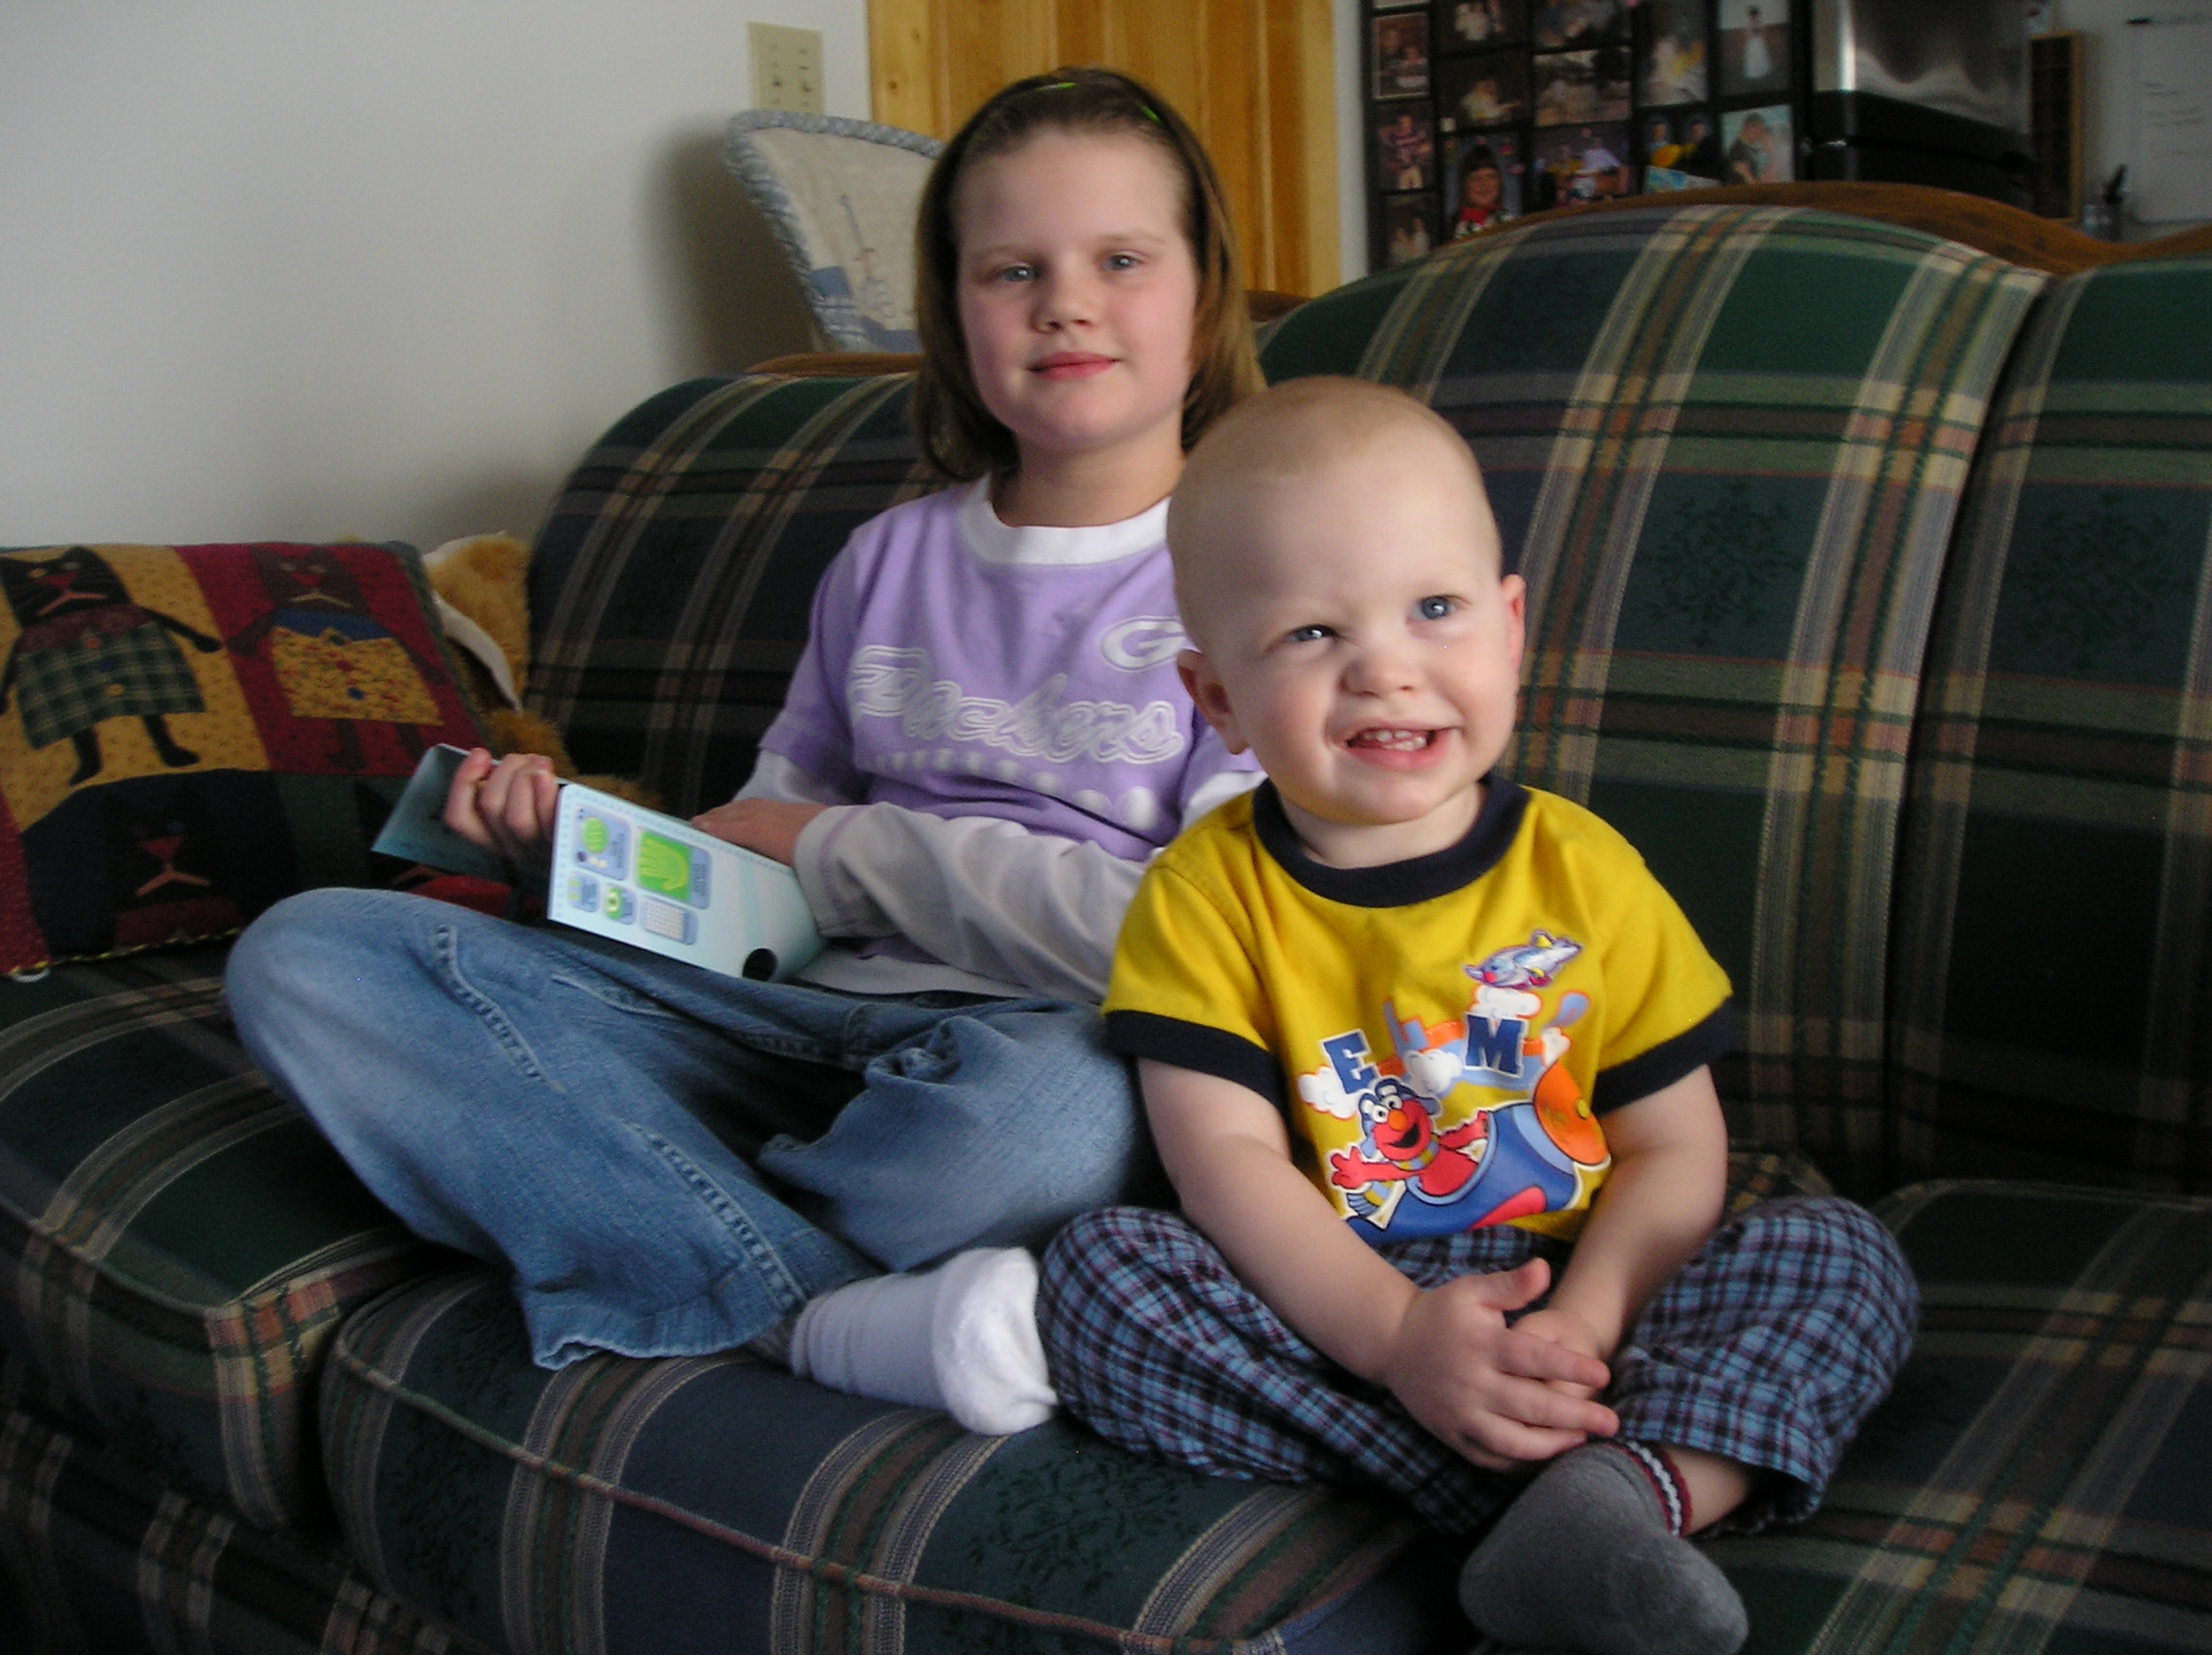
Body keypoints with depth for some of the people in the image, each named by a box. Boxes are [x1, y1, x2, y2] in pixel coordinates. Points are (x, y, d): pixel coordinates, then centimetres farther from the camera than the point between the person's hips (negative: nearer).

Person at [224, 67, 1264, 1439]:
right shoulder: (889, 565, 16)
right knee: (306, 955, -10)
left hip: (1051, 1041, -5)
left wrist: (842, 849, -6)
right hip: (821, 1015, 6)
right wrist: (573, 832, 1)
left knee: (1051, 1103, -45)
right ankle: (825, 1310, -21)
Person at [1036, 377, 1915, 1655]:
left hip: (1569, 1303, 2)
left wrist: (1580, 1328, -21)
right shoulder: (1203, 897, -4)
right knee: (1099, 1266, -26)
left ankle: (1625, 1491, -44)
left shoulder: (1587, 875, -1)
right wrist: (1398, 1334, -27)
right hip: (1327, 1310, -1)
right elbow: (1226, 1155, -13)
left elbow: (1677, 1150, -1)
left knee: (1840, 1254, -16)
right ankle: (1567, 1483, -33)